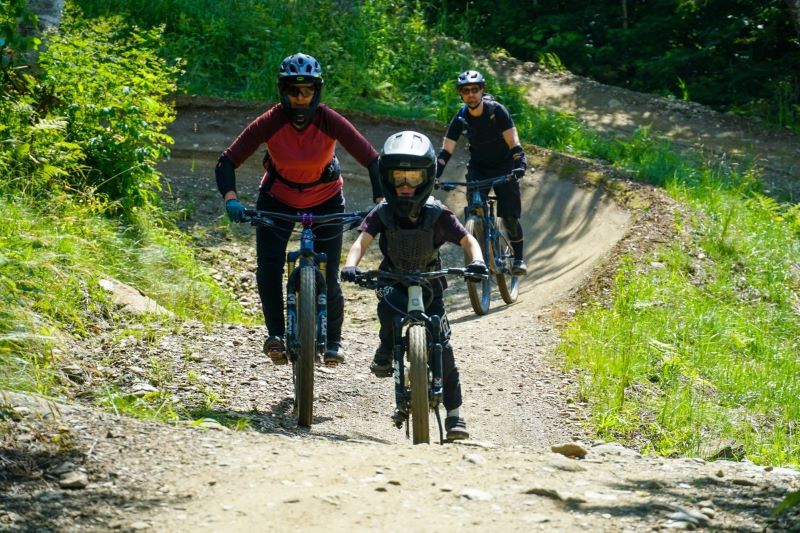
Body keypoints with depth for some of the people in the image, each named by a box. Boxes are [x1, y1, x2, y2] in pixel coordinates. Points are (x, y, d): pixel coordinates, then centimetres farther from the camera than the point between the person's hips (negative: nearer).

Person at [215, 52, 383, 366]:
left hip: (325, 199, 0)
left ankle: (333, 340, 21)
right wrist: (230, 198, -43)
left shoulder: (330, 121, -25)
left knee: (328, 276, -2)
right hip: (277, 198, 0)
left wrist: (380, 200, -40)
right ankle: (275, 333, -4)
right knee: (269, 265, -20)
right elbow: (228, 161, -25)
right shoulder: (271, 122, -25)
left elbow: (372, 159, -27)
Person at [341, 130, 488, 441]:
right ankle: (386, 350, -5)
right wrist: (351, 265, -41)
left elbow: (468, 240, -9)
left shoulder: (437, 215, -11)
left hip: (429, 283, 0)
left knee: (441, 344, -11)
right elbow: (362, 241, -21)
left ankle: (454, 414, -3)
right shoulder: (382, 214, -11)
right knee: (388, 307, -36)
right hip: (393, 281, 0)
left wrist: (476, 261, -31)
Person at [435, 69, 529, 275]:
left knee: (510, 216, -9)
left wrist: (520, 165, -41)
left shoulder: (497, 111, -19)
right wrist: (434, 175, -27)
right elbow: (446, 151, -13)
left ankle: (518, 258, 7)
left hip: (503, 168, -2)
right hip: (478, 168, 2)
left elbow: (513, 143, -24)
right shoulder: (460, 119, -11)